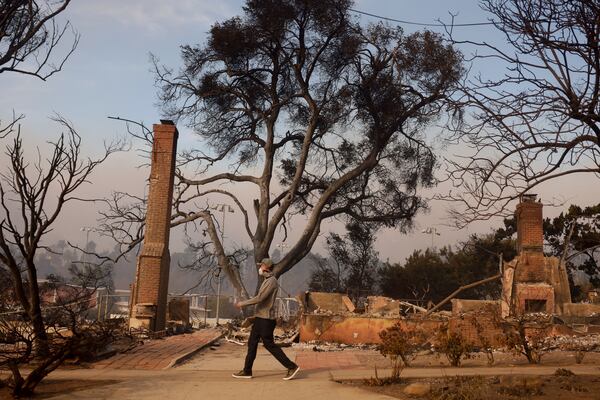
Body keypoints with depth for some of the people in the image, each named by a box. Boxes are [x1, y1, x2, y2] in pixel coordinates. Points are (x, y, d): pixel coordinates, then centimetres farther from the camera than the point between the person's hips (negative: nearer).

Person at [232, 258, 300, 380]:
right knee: (252, 343, 10)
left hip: (266, 319, -10)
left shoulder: (271, 281, -16)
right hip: (260, 317, 10)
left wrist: (243, 303, -15)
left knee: (269, 344, -5)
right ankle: (247, 371, 17)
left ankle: (292, 367, 1)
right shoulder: (267, 281, 15)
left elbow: (259, 298, -23)